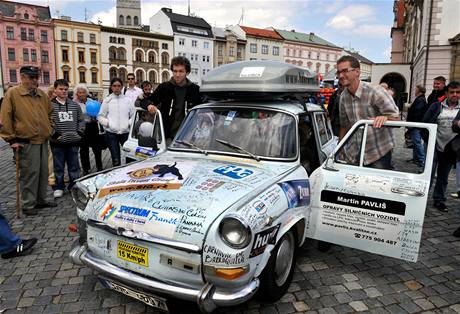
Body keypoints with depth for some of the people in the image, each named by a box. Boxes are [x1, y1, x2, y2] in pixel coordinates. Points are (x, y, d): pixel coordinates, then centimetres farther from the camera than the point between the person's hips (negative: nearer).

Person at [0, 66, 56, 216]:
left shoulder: (42, 94, 12)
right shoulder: (13, 93, -7)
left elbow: (50, 113, 24)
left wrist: (49, 129, 14)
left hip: (43, 141, 6)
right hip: (26, 143, -6)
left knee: (43, 173, 13)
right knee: (29, 175, -2)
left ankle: (41, 200, 27)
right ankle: (28, 205, 11)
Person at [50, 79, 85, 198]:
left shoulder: (75, 105, 10)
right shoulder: (50, 105, -2)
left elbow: (81, 120, 14)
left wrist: (80, 132, 2)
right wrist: (55, 134, -13)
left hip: (73, 141, 3)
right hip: (58, 143, -3)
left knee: (74, 166, 10)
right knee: (58, 166, 6)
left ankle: (74, 186, 22)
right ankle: (58, 188, 18)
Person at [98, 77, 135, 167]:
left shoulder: (127, 100, 6)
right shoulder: (107, 100, 5)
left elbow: (133, 115, 8)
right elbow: (100, 116, 7)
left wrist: (130, 123, -9)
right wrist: (107, 123, -10)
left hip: (125, 132, 1)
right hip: (111, 133, 0)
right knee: (116, 159, 3)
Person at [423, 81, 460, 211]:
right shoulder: (436, 106, 0)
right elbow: (425, 123, -1)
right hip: (435, 146, -2)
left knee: (443, 176, 12)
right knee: (429, 173, -6)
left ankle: (439, 200, 23)